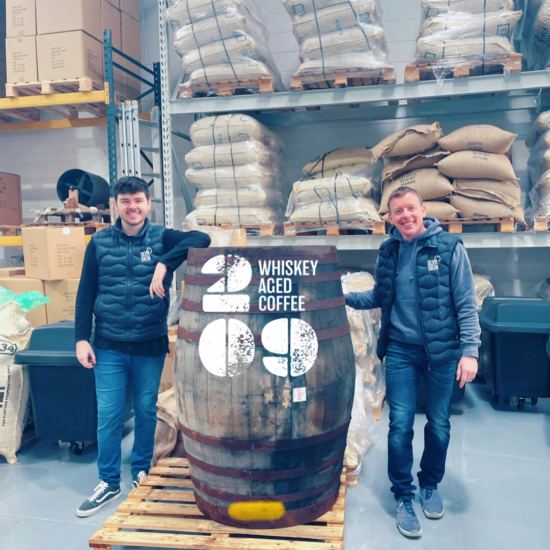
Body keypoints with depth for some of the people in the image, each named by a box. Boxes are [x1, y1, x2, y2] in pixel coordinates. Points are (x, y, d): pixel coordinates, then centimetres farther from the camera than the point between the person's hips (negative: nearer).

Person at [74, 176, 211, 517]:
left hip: (151, 346, 0)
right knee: (108, 416, 5)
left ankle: (141, 472, 34)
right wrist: (81, 339, -2)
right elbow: (86, 293, 4)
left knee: (146, 411, 13)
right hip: (109, 347, 1)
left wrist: (165, 263, -30)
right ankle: (109, 483, 24)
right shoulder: (100, 242, 2)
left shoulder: (161, 238, -3)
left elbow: (202, 239, -20)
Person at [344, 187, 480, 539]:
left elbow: (467, 303, -7)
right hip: (401, 351, 2)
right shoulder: (389, 252, 3)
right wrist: (343, 297, -1)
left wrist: (470, 350, -14)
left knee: (439, 425, 12)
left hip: (442, 351, -1)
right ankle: (404, 497, 21)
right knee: (400, 426, 1)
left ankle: (430, 486, 37)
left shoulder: (449, 247, -7)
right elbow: (379, 297, 13)